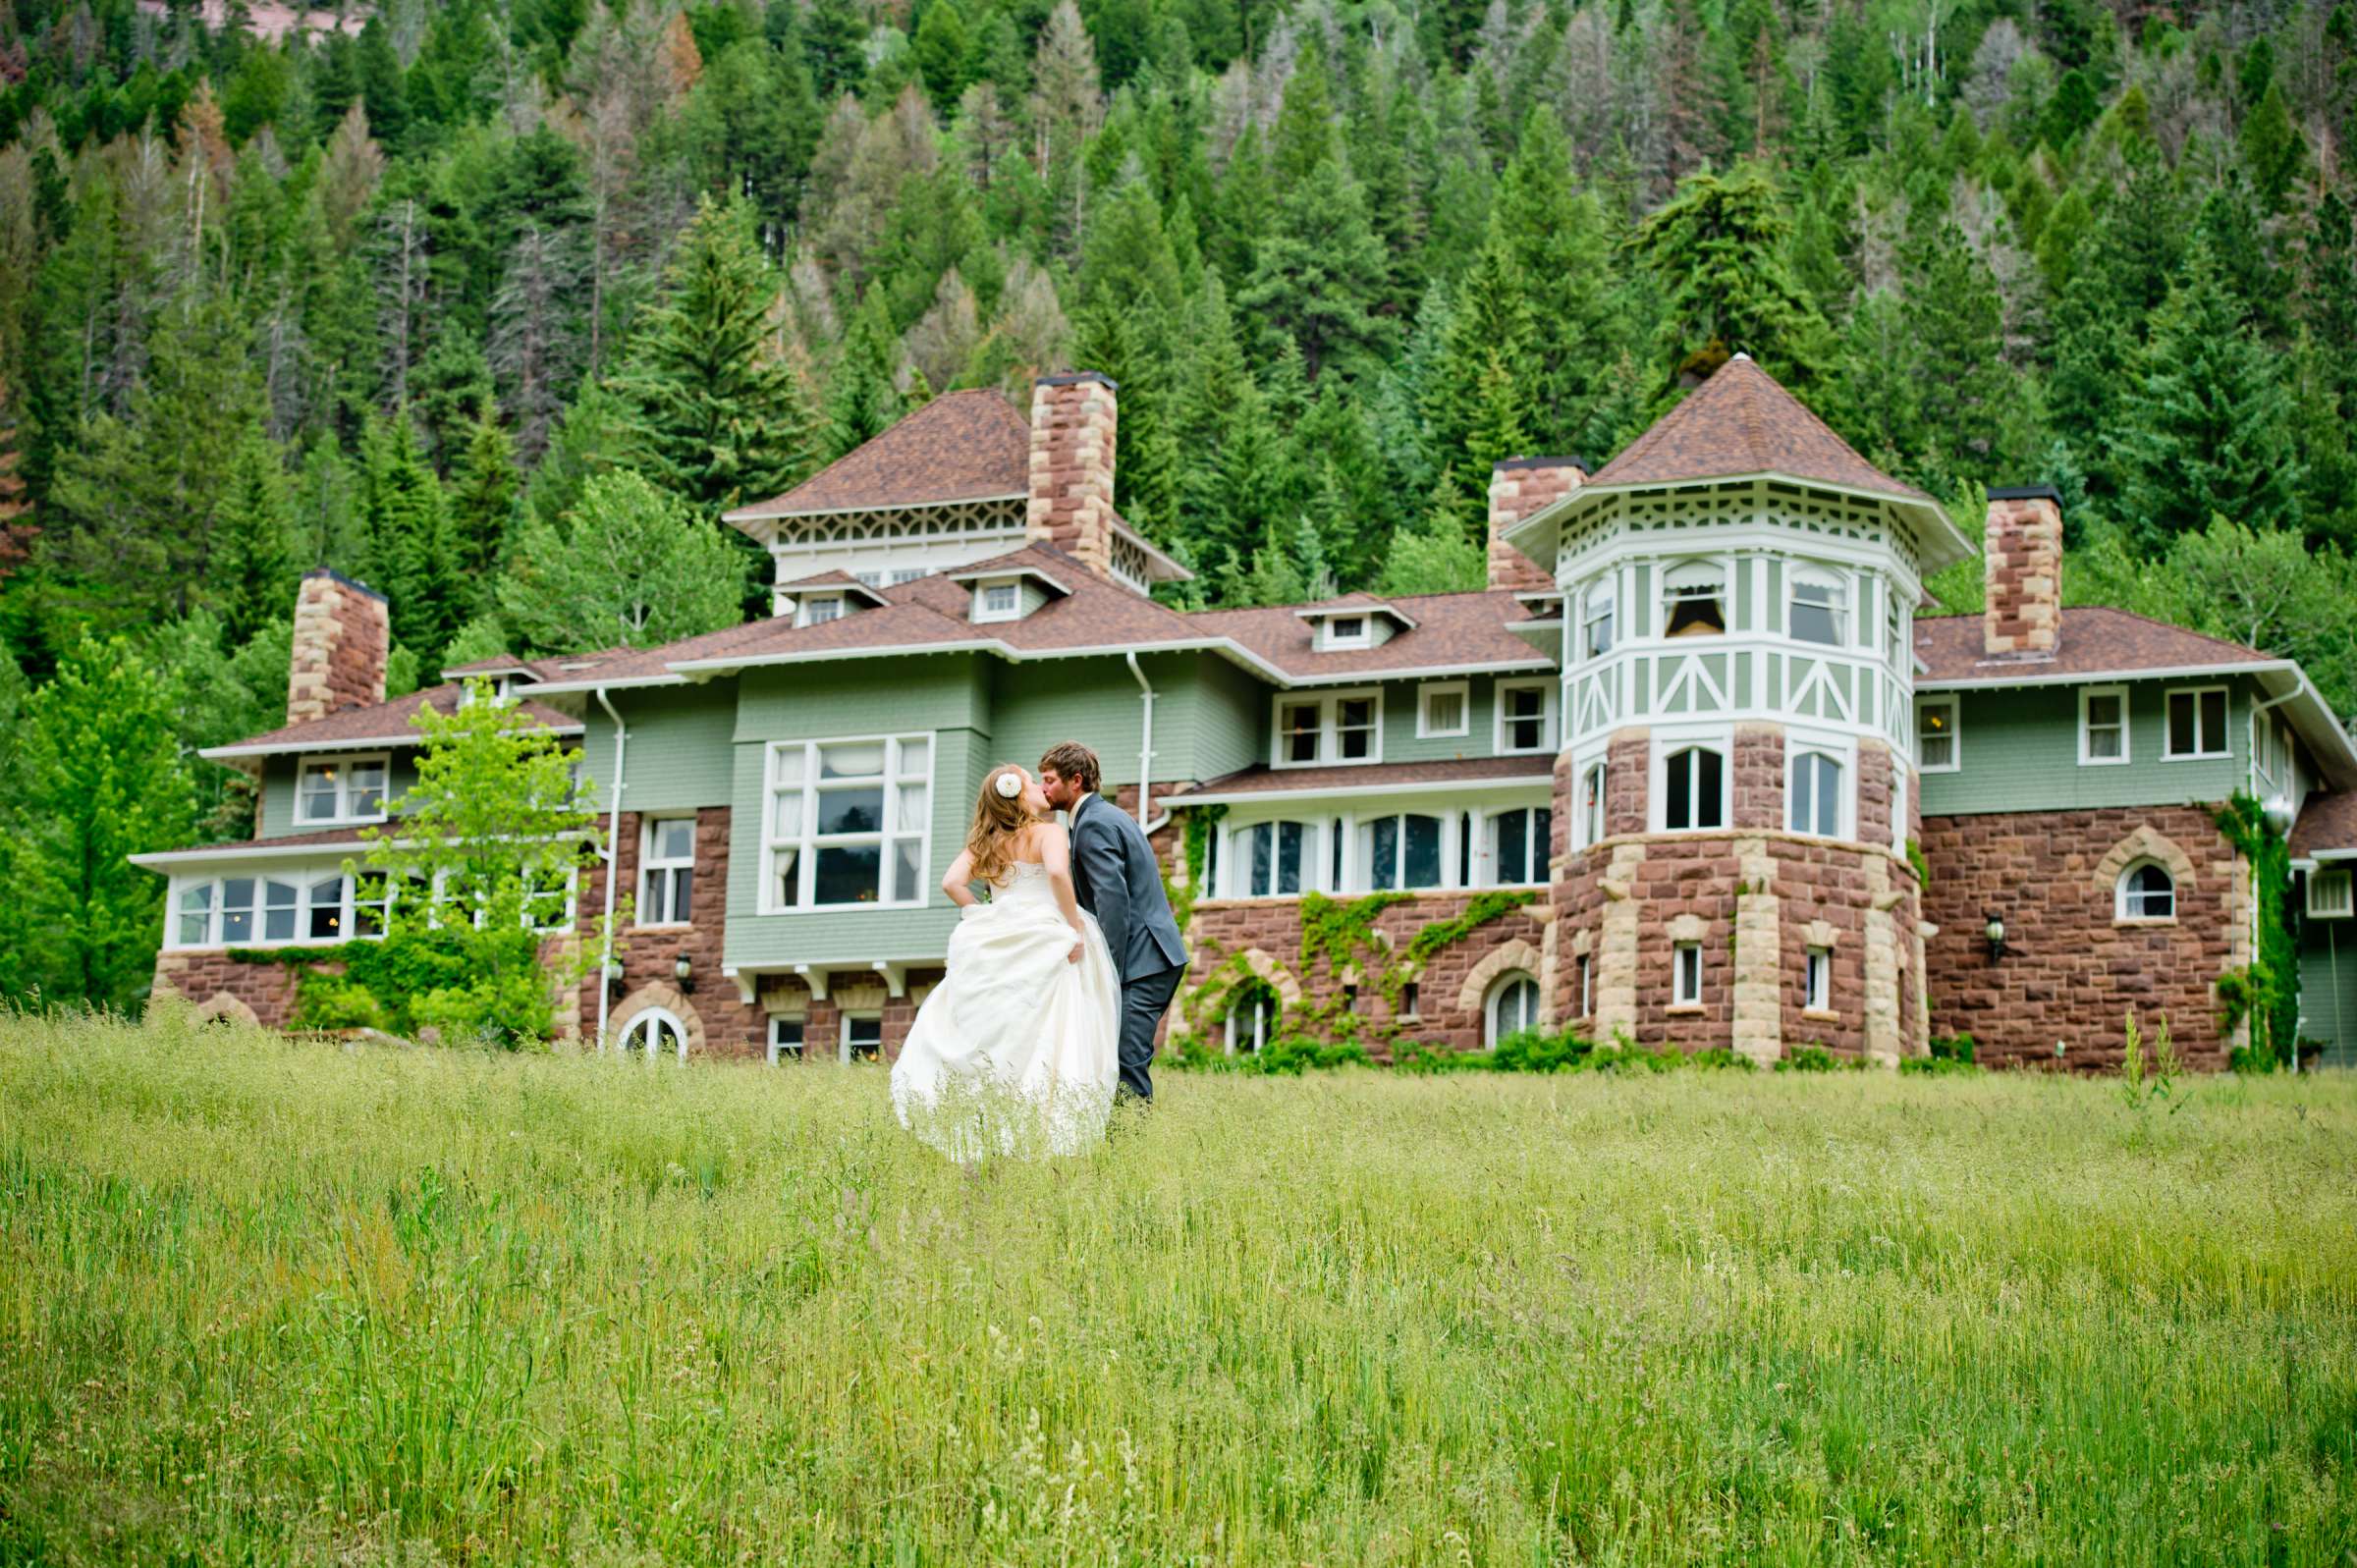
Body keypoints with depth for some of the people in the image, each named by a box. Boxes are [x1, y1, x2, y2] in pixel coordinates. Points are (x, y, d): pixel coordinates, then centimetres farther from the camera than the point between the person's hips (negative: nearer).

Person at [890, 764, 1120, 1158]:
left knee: (990, 1039, 8)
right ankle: (1044, 1140, -13)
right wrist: (1076, 926, -13)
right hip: (1043, 944, -5)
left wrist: (982, 918, 11)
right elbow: (1057, 872, -20)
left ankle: (989, 1139, 3)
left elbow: (952, 883, 3)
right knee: (1044, 1042, -7)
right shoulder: (1048, 832, -1)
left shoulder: (984, 842, 15)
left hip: (994, 946, 5)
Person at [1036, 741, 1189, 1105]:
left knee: (1127, 1063, -14)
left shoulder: (1093, 824, -12)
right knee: (1118, 1061, 9)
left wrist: (1108, 973, -20)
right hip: (1155, 956, 10)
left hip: (1141, 964, -10)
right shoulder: (1107, 816, 20)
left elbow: (1114, 899, -21)